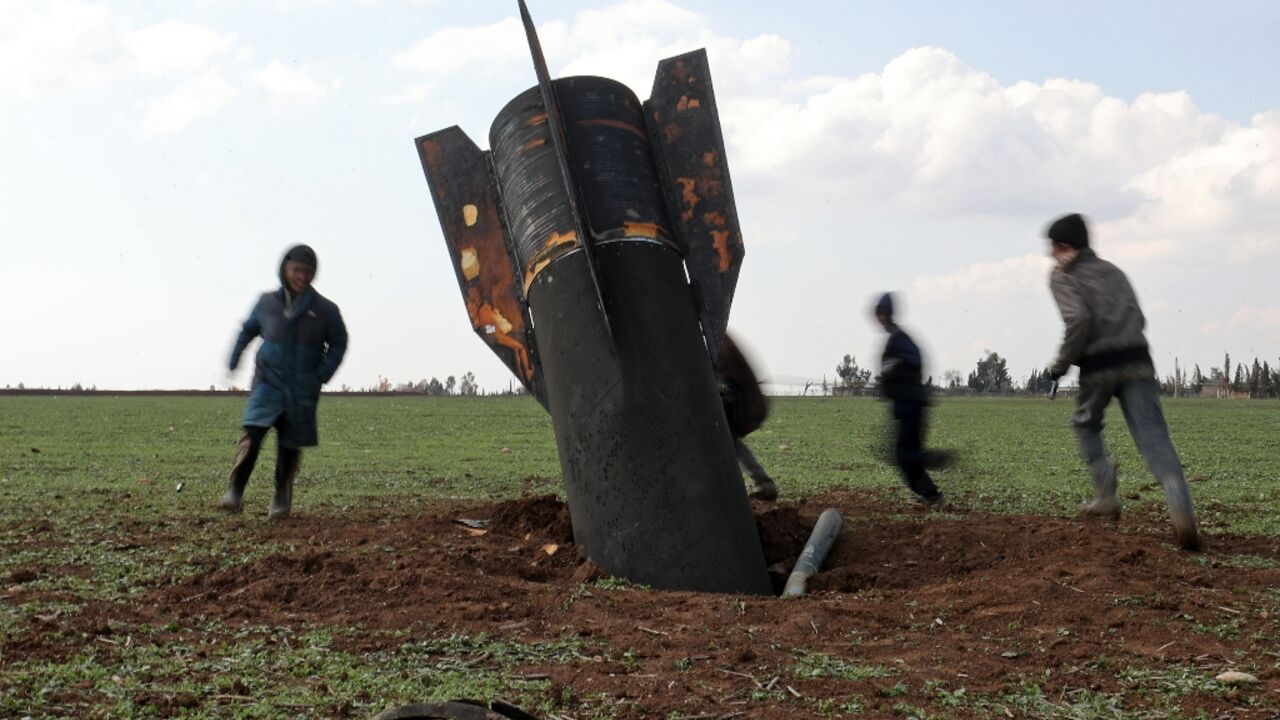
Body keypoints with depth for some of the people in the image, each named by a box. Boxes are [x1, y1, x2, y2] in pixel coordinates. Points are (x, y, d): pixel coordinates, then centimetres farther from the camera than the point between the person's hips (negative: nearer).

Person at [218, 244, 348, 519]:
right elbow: (248, 330, 19)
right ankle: (235, 492, -16)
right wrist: (234, 359, 8)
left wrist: (322, 374, -3)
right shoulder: (267, 303, 4)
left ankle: (281, 500, 19)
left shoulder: (325, 310, 1)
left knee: (290, 444, 3)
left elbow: (338, 344, 9)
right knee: (253, 432, -18)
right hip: (269, 380, 0)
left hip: (303, 387, 0)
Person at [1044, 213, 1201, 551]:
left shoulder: (1062, 276, 3)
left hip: (1098, 367, -4)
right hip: (1137, 361, 4)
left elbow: (1077, 320, -14)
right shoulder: (1112, 271, 22)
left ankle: (1106, 496, 13)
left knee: (1086, 424, 24)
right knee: (1153, 436, -6)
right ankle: (1181, 508, -26)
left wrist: (1061, 364, -4)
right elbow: (1138, 318, 16)